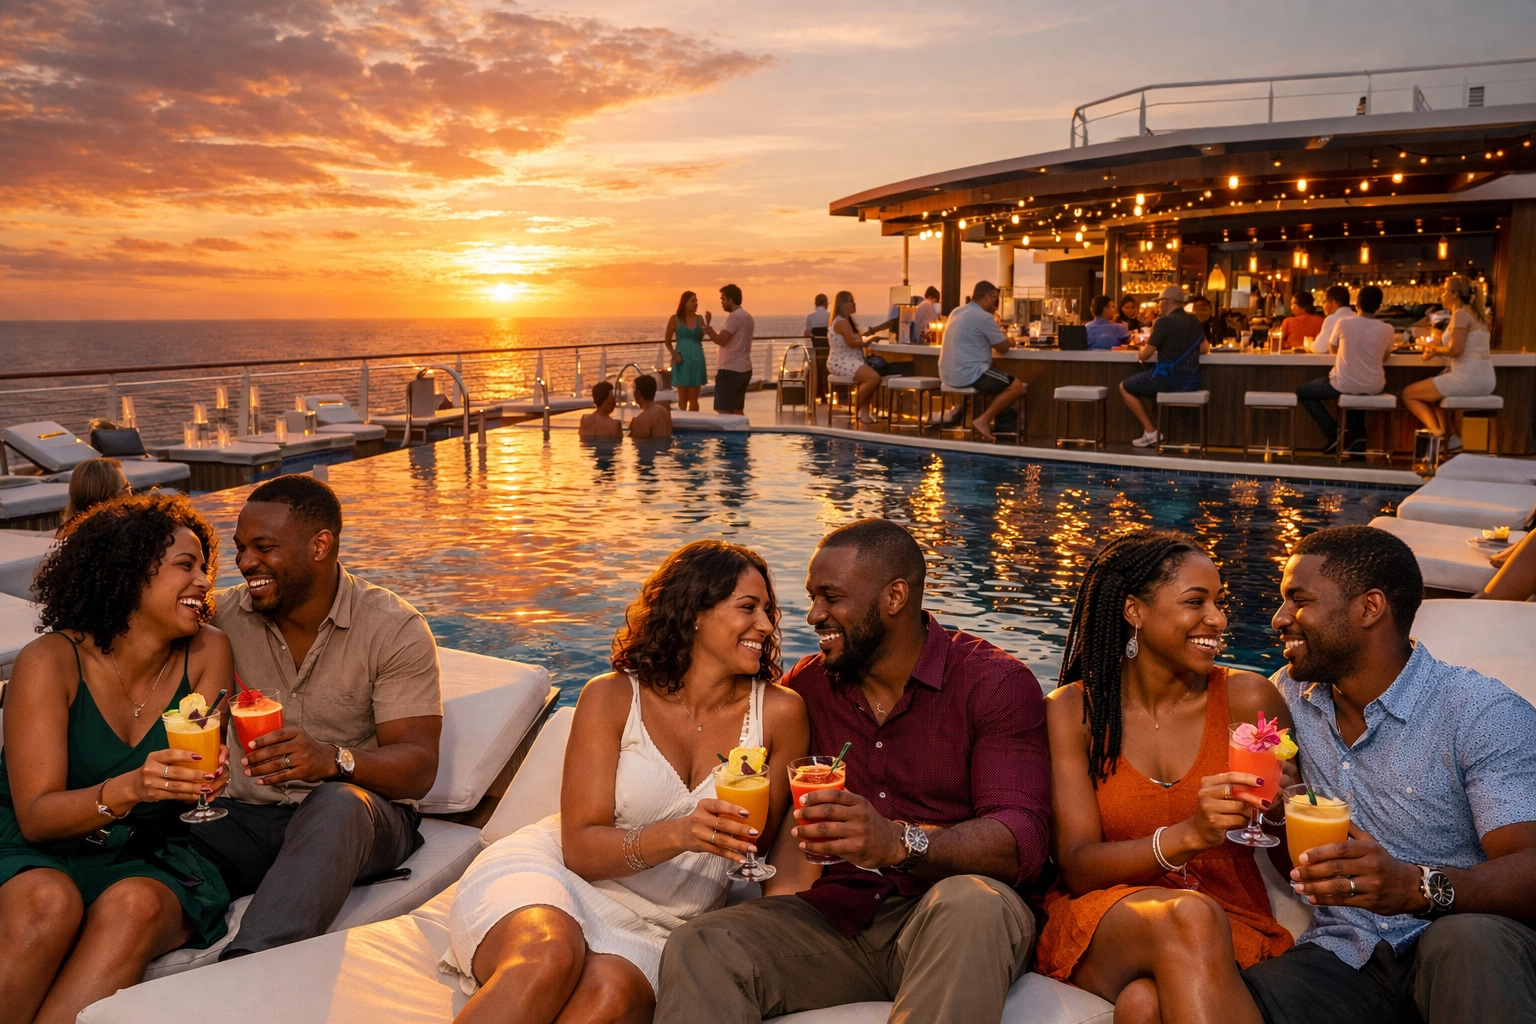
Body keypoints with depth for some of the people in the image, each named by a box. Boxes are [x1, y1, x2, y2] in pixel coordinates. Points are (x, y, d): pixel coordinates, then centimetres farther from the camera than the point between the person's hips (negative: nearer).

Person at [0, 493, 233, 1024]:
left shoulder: (207, 653, -3)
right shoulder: (50, 662, -11)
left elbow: (196, 795, -4)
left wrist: (206, 777, -29)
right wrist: (129, 790, -34)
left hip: (146, 864, 2)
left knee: (135, 906, -31)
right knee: (49, 902, -34)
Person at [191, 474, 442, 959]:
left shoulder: (395, 629, -6)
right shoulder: (222, 616, 6)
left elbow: (418, 765, -12)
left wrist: (333, 760, -33)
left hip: (363, 814, -3)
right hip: (249, 814, 4)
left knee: (337, 805, -38)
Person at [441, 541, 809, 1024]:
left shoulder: (779, 712, 0)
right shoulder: (612, 697, -3)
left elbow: (771, 846, 11)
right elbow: (580, 847, -9)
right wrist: (679, 834, -26)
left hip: (654, 926, 1)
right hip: (548, 874, -1)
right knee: (549, 958, -36)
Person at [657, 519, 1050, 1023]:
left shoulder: (995, 683, -3)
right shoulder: (803, 686, 12)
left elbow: (1021, 840, -15)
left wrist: (899, 843, -33)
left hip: (945, 925, -1)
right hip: (835, 919, 2)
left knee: (973, 904, -38)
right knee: (696, 947, -27)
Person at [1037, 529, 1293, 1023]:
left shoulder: (1248, 699, 1)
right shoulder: (1072, 709, -1)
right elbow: (1077, 866, -9)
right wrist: (1190, 836, -26)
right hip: (1102, 926, 1)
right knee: (1188, 916, -34)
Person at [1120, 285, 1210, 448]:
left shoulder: (1164, 321, -12)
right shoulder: (1195, 322, 11)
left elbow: (1144, 355, -10)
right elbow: (1205, 348, 27)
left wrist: (1142, 349, 12)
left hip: (1169, 379, -8)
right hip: (1192, 382, 8)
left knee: (1125, 387, 13)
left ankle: (1151, 432, 8)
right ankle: (1153, 430, 27)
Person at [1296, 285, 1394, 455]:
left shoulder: (1343, 323, -10)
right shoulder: (1386, 329, -5)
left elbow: (1332, 347, 11)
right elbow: (1385, 357, 13)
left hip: (1344, 384, -4)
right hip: (1373, 387, 4)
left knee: (1302, 392, 19)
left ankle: (1333, 433, 7)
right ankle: (1357, 439, 28)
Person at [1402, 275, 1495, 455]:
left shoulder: (1460, 314, -11)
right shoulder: (1477, 314, 17)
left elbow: (1456, 350, -21)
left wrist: (1435, 347, -3)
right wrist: (1436, 350, 5)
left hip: (1468, 378, -9)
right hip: (1485, 381, 9)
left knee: (1408, 394, 2)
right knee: (1430, 395, 31)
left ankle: (1437, 432, -11)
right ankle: (1451, 437, 18)